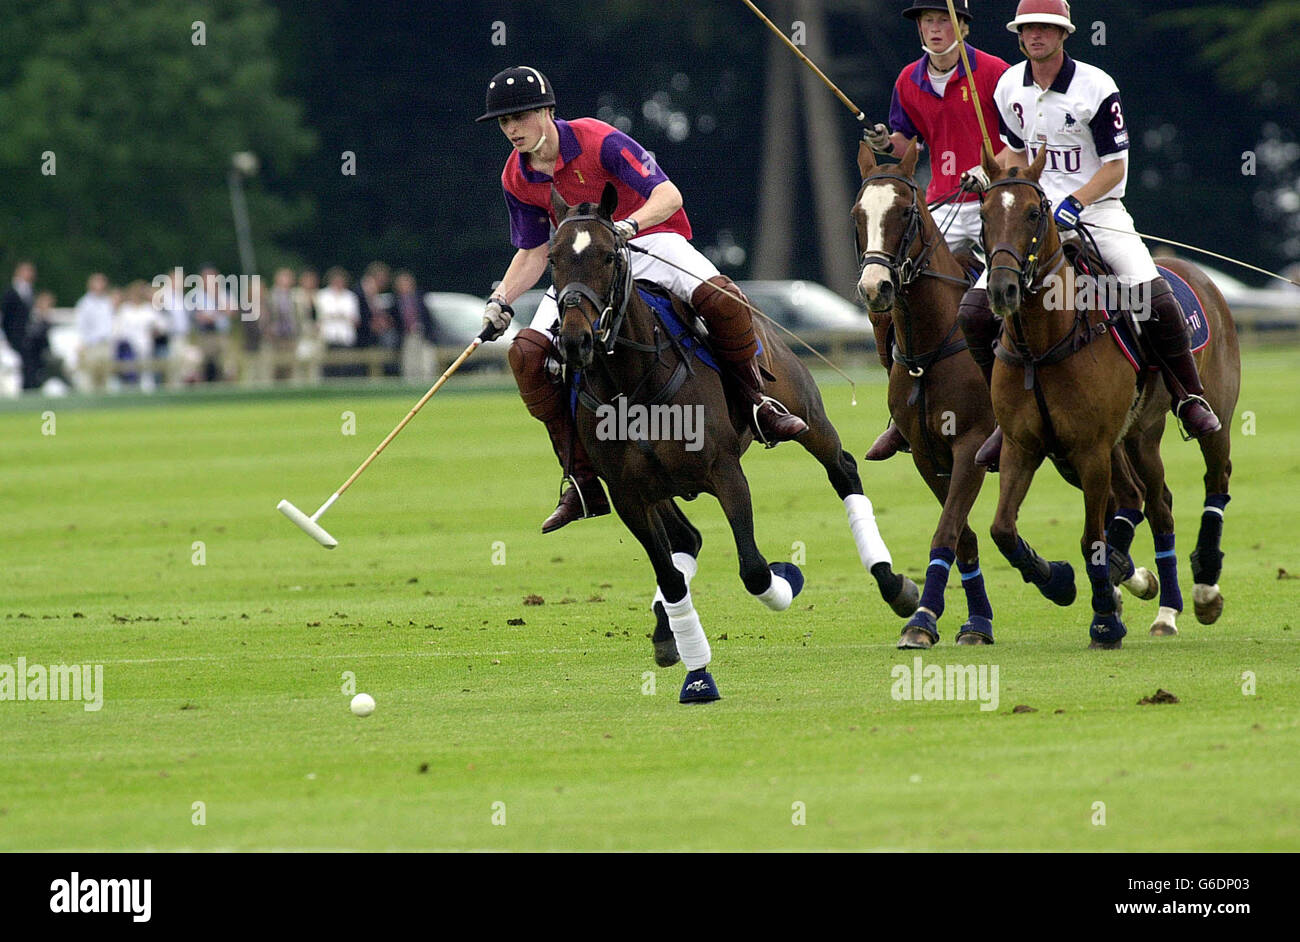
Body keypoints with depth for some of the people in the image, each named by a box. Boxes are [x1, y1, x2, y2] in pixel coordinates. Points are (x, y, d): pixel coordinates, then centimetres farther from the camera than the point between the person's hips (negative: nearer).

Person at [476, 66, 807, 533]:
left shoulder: (596, 140, -18)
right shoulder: (517, 178, -1)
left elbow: (668, 196, -22)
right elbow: (533, 253, 10)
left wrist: (629, 224, -42)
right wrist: (502, 300, -7)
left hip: (650, 239, -4)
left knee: (719, 297, -34)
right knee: (527, 352, -19)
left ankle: (759, 404, -9)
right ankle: (584, 482, -14)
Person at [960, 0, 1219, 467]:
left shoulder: (1095, 87, -11)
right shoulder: (1009, 87, 4)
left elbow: (1115, 167, -9)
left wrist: (1074, 203, -24)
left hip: (1097, 208, -4)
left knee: (1153, 295, -25)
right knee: (975, 311, -11)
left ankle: (1190, 396, -5)